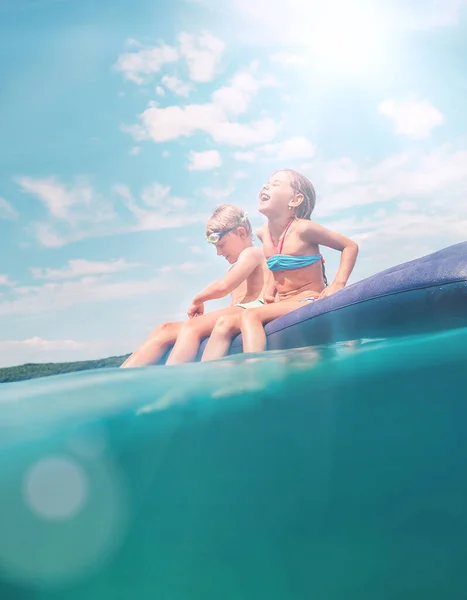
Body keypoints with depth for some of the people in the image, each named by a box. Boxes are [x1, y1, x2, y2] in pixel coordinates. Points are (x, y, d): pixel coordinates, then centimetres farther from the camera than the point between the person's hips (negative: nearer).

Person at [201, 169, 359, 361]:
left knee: (250, 316, -29)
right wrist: (269, 291, 10)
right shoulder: (264, 233, 8)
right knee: (224, 323, -11)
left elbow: (350, 246, -5)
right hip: (281, 303, 7)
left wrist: (337, 284, -15)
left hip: (308, 302, -7)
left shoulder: (303, 229, -12)